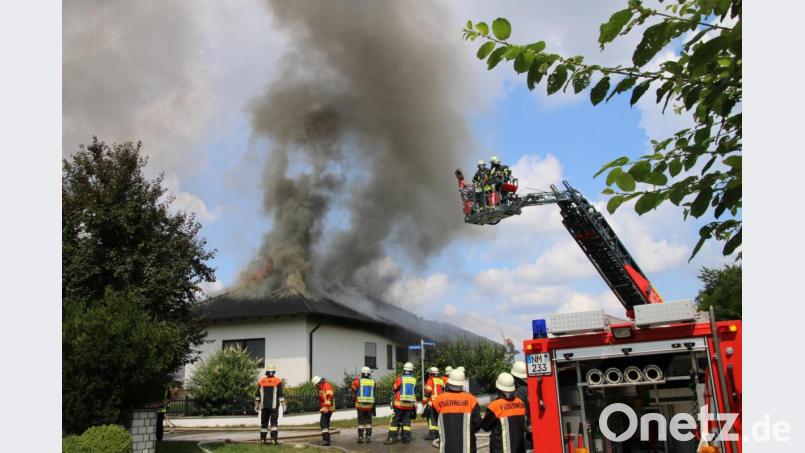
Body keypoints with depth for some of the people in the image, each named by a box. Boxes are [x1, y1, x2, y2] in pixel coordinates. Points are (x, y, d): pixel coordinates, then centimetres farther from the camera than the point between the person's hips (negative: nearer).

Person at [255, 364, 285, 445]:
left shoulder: (261, 381, 3)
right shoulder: (277, 381, -6)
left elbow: (257, 395, 6)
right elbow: (280, 395, -8)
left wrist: (256, 405, 13)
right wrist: (283, 405, -4)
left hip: (264, 406, 3)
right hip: (274, 406, -3)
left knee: (264, 422, 11)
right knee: (274, 422, -1)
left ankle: (262, 439, 13)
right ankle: (273, 439, -10)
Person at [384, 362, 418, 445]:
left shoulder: (400, 378, -10)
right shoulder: (414, 380, -2)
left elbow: (394, 389, 2)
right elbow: (415, 392, 9)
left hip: (399, 404, -3)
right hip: (410, 404, 3)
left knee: (395, 421, 3)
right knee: (406, 421, 10)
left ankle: (392, 438, 1)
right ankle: (406, 438, 7)